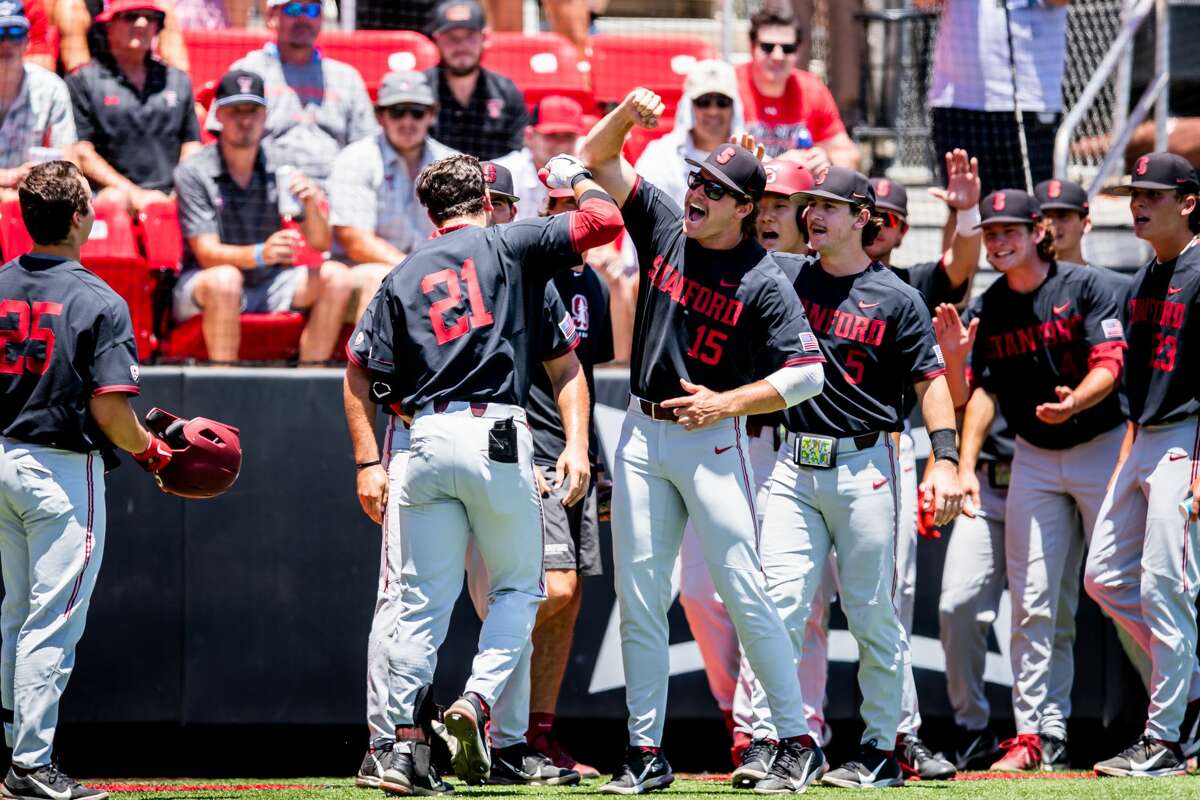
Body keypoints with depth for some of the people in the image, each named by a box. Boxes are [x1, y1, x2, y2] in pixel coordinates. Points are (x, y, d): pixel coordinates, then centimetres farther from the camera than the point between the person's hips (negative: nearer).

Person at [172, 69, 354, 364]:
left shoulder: (280, 170, 4)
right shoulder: (193, 173, -9)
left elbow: (320, 243, 1)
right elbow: (207, 253, -18)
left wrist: (311, 205, -22)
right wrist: (260, 254, -38)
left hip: (268, 282, 5)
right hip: (201, 283, -5)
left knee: (336, 277, -16)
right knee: (225, 279, -37)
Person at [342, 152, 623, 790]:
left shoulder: (402, 277, 16)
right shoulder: (508, 246, 6)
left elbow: (361, 378, 10)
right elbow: (605, 219, 1)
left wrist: (368, 463, 9)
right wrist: (577, 179, 21)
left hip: (427, 439, 3)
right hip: (496, 436, -3)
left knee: (424, 600, 6)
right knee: (518, 588, 11)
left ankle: (405, 741, 0)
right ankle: (477, 700, -10)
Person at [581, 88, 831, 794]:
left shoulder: (764, 282, -9)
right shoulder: (667, 227, 6)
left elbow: (808, 374, -13)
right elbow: (599, 158, 10)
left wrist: (728, 402, -18)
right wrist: (627, 115, -10)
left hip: (712, 440, -5)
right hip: (642, 433, 5)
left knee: (743, 590, -9)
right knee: (639, 596, 3)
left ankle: (799, 741, -1)